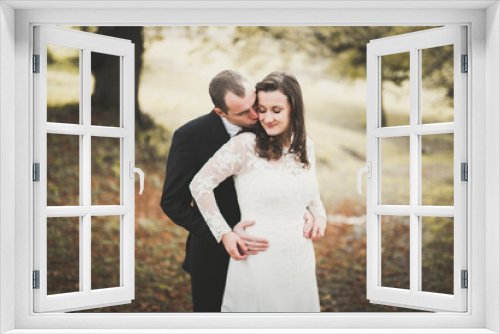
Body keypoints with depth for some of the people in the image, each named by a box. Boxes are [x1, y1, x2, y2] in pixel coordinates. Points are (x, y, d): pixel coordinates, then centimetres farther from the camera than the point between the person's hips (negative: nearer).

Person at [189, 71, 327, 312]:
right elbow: (199, 185, -10)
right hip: (259, 262, -5)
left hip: (300, 259, 5)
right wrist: (224, 233, -9)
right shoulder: (244, 145, -13)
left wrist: (320, 215, 2)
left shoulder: (305, 145, 4)